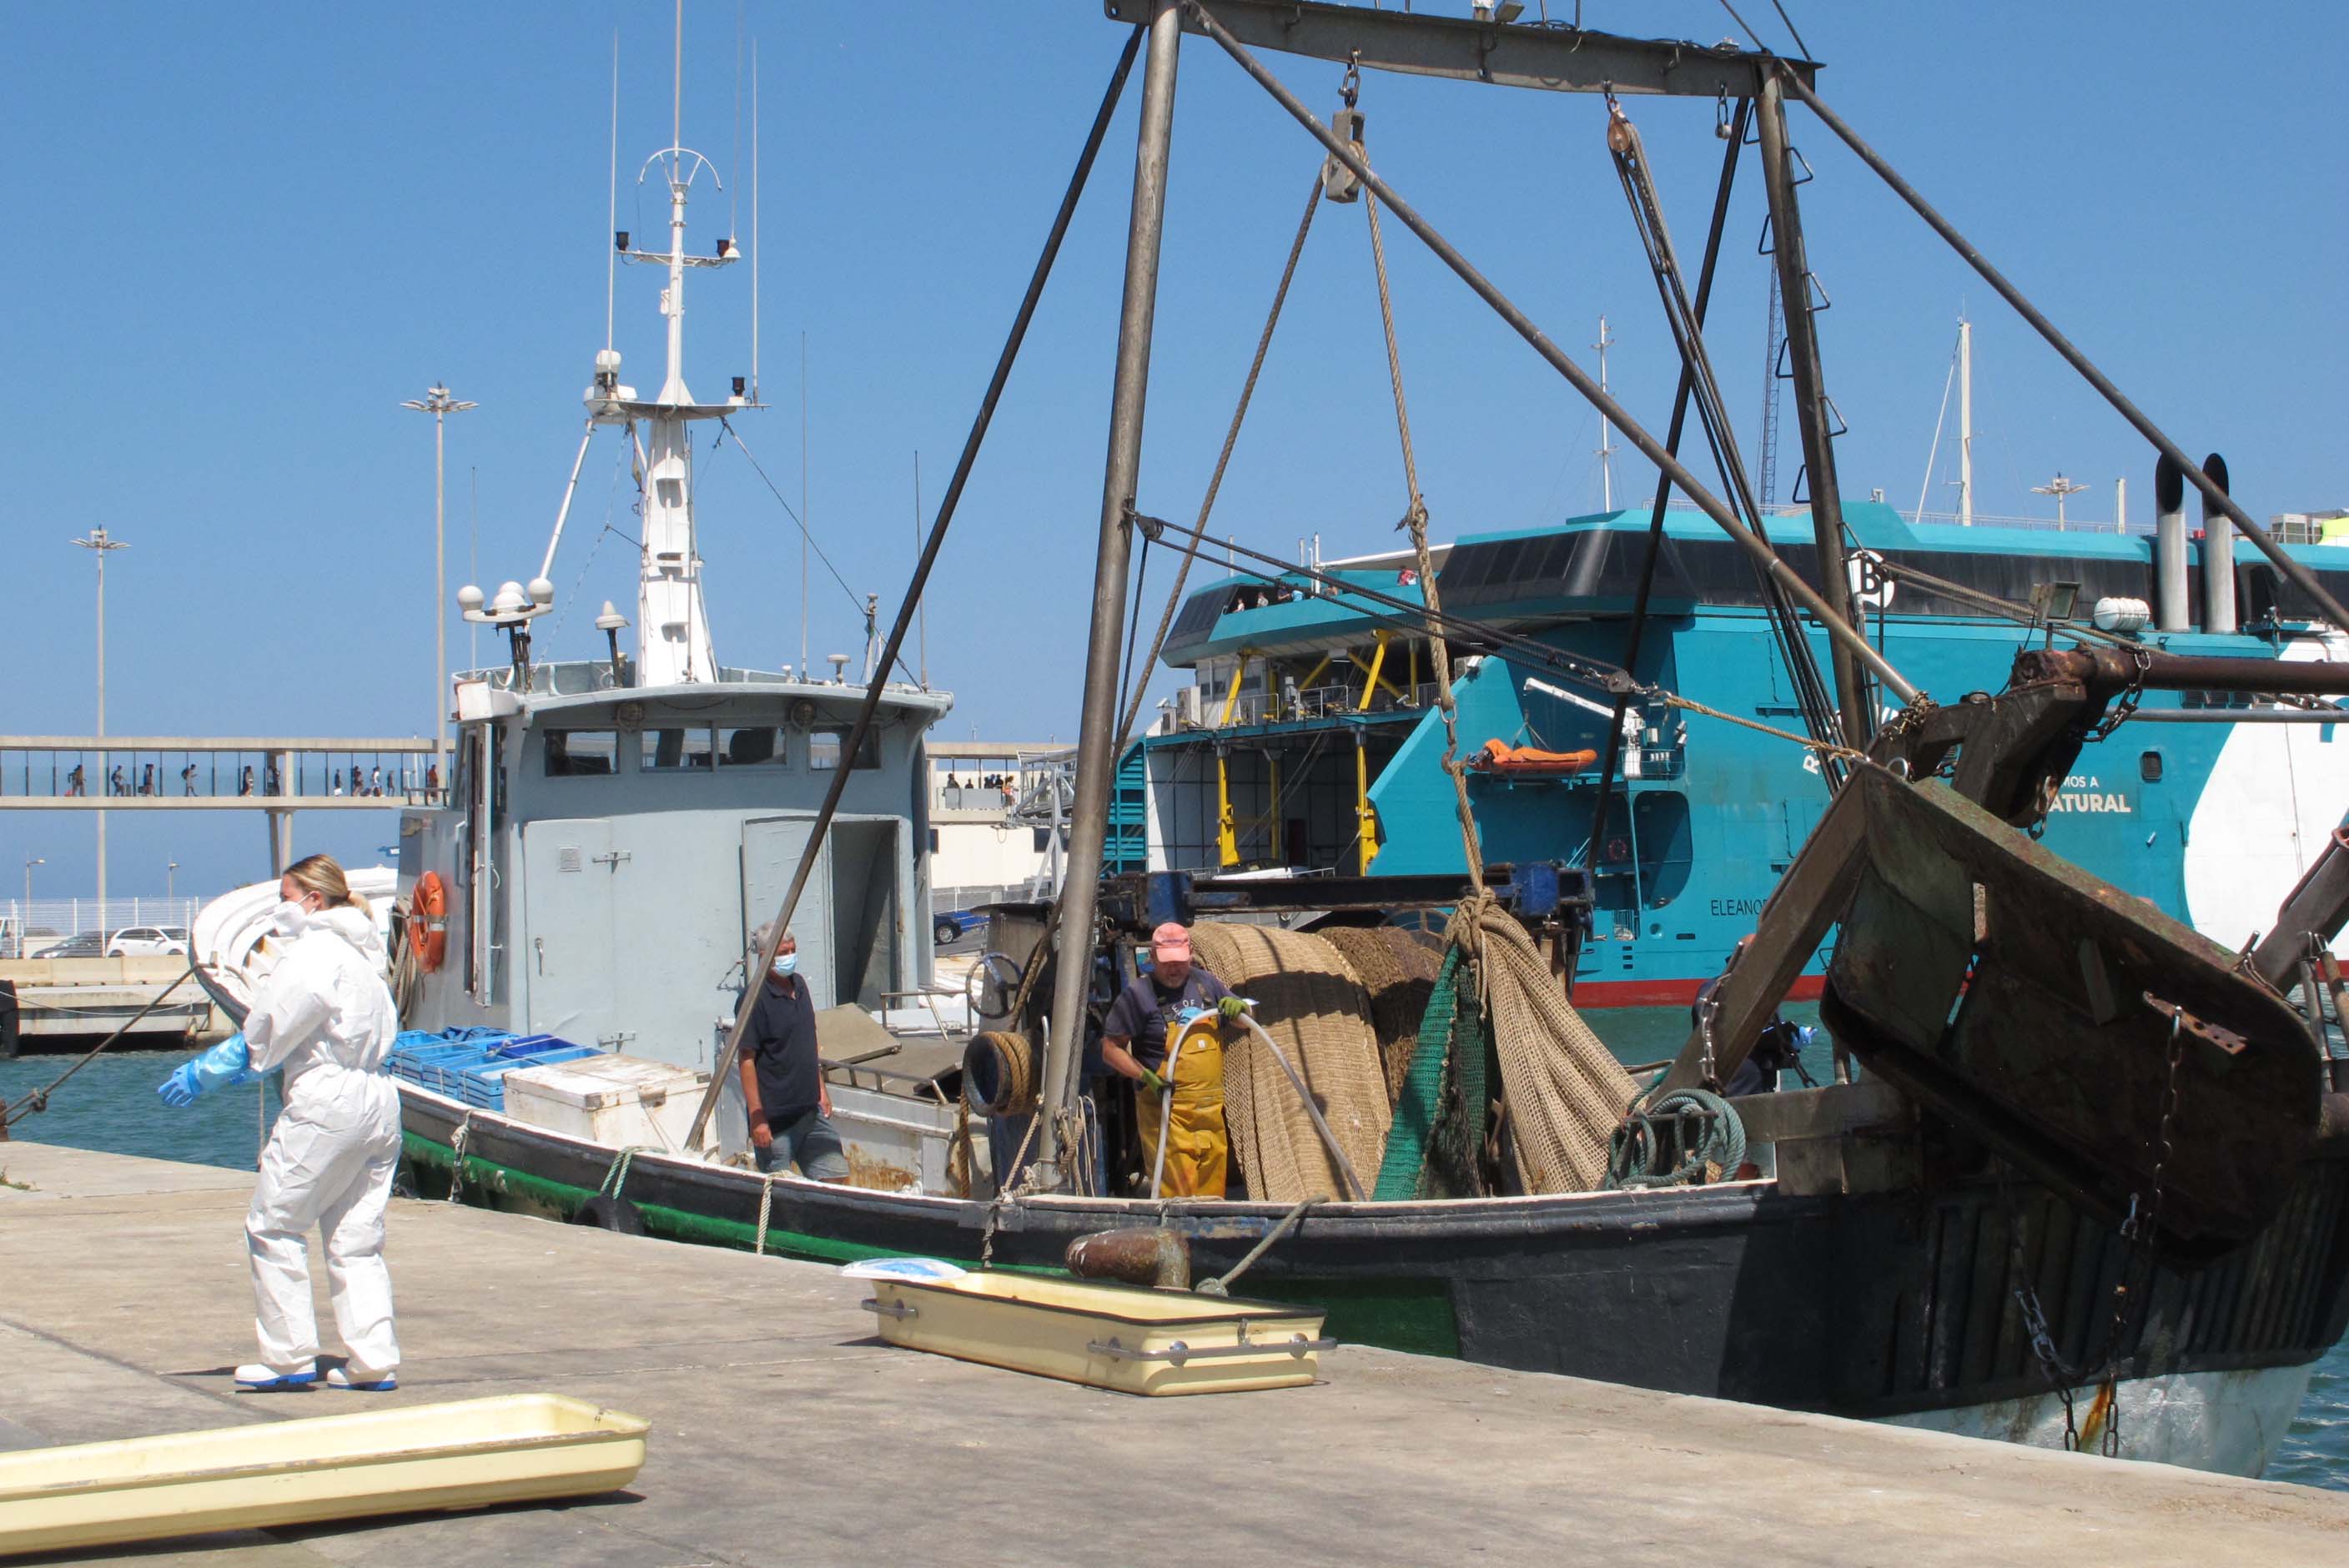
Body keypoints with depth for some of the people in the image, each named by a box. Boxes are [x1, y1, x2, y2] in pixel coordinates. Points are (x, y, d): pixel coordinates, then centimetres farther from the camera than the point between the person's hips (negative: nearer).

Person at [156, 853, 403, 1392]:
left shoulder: (311, 956, -10)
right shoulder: (361, 954, 17)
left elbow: (262, 1039, -9)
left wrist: (200, 1074, 2)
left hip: (325, 1104, -9)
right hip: (379, 1101, 9)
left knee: (274, 1225, 3)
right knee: (357, 1239, 10)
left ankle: (289, 1357, 4)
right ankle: (374, 1361, 5)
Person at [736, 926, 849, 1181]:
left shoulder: (799, 985, 9)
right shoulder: (756, 1000, -16)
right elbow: (747, 1060, -17)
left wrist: (821, 1088, 20)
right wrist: (757, 1119, -20)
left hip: (810, 1110, 8)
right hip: (775, 1119, -8)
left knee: (835, 1175, 8)